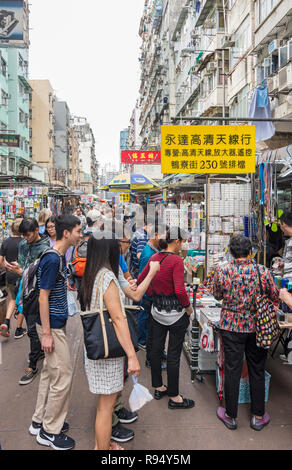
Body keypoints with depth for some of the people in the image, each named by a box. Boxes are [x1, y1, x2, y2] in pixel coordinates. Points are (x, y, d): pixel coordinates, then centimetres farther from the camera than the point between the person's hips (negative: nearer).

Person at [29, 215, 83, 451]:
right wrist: (47, 333, -20)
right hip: (52, 326, -10)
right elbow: (43, 298, -21)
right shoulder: (52, 259, -22)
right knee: (62, 376, -1)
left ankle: (40, 422, 33)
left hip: (55, 323, 10)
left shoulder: (59, 256, 7)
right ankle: (50, 431, 15)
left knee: (50, 373, 19)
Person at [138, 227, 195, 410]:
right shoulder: (176, 260, -20)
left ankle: (158, 388, 34)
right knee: (174, 355, 4)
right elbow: (180, 290, -25)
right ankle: (174, 397, 16)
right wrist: (188, 306, -10)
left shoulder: (154, 258, 2)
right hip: (175, 313, -7)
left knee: (156, 349, 17)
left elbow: (141, 279, 11)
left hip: (157, 311, 8)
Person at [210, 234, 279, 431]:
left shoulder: (222, 271, -11)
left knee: (232, 370, 10)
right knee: (257, 371, 15)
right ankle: (258, 416, 28)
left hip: (231, 327, 0)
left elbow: (217, 295, 4)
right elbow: (275, 297, 0)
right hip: (256, 327, 0)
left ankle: (231, 416, 24)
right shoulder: (262, 271, -12)